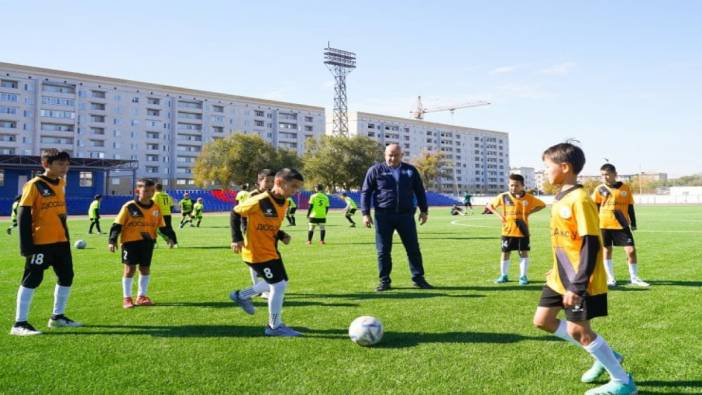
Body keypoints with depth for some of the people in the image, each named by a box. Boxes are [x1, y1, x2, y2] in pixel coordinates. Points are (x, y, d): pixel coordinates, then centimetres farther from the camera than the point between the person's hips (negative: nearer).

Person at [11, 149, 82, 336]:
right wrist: (26, 245, -17)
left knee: (67, 277, 13)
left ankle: (57, 316, 27)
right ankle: (19, 324, 5)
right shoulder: (34, 185, -11)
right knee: (32, 280, -3)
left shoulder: (61, 183, 10)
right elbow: (23, 216, -13)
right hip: (40, 242, -8)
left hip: (61, 241, 8)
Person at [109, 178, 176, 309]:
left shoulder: (156, 208, 4)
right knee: (130, 268, 2)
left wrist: (169, 237, -1)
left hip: (148, 242, 4)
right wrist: (112, 240, -14)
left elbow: (162, 226, 11)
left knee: (145, 268, 10)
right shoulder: (129, 207, -9)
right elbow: (117, 225, -7)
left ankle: (142, 296, 25)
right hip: (130, 241, -4)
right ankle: (127, 298, 14)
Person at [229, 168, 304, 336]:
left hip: (272, 250, 9)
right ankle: (275, 327, 9)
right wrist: (237, 238, -15)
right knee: (279, 286, -8)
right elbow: (236, 213, -12)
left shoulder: (284, 203, 3)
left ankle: (241, 295, 32)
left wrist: (281, 236, -2)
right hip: (257, 252, -9)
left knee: (281, 283, 17)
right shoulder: (260, 201, -22)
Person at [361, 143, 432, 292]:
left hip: (406, 215, 2)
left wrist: (424, 210, 11)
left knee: (413, 248, 3)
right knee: (383, 250, 1)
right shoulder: (375, 170, 3)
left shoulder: (411, 170, 9)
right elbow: (365, 192, 2)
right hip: (383, 216, -1)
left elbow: (420, 191, 16)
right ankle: (384, 281, 12)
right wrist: (365, 213, -5)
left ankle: (418, 278, 13)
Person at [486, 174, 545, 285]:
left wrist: (529, 212, -8)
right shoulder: (503, 197, -6)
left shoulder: (528, 198, -6)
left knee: (524, 252, 5)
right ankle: (503, 276, 20)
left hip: (522, 231, 0)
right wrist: (498, 215, -9)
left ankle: (523, 276, 16)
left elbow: (542, 205, 5)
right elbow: (489, 205, 5)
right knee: (505, 253, 7)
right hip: (507, 231, 0)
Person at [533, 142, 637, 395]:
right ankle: (603, 357, 26)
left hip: (580, 282, -10)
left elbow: (591, 245, -23)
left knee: (577, 330, -2)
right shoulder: (561, 198, 9)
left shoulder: (579, 199, -20)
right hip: (560, 278, 10)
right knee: (542, 320, 12)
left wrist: (578, 286, -25)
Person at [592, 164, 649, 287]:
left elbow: (630, 207, 8)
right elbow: (595, 208, 6)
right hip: (604, 225, 0)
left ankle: (634, 278, 12)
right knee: (607, 250, 5)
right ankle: (611, 278, 17)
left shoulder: (625, 188, 2)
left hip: (622, 225, 0)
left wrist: (633, 223, 8)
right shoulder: (600, 189, 0)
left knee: (631, 250, -4)